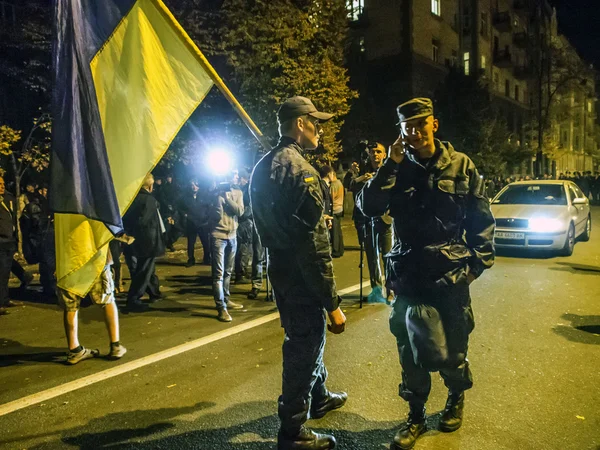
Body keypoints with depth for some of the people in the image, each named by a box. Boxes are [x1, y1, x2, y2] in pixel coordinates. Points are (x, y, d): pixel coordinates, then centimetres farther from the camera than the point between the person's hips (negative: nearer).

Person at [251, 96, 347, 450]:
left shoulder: (263, 167, 7)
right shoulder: (301, 170, -22)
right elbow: (315, 247, -25)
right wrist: (333, 304, -21)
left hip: (280, 271, 9)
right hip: (301, 278, -9)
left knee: (307, 337, 26)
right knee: (305, 346, 6)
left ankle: (318, 398, 47)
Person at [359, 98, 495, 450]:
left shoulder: (461, 166, -1)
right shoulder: (398, 169, 3)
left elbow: (481, 219, 3)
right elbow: (369, 208, -11)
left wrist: (479, 261, -4)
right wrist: (390, 165, -16)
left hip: (452, 274, -1)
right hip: (410, 275, 1)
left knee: (452, 348, 13)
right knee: (411, 349, 9)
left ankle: (457, 399, 43)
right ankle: (416, 417, 28)